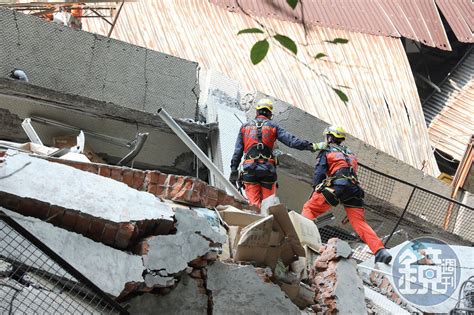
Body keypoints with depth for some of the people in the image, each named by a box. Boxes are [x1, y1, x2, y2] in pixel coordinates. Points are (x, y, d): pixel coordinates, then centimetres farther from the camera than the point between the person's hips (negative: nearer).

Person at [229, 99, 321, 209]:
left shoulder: (245, 127, 11)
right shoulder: (273, 126, 5)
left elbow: (237, 152, 7)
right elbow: (292, 141, -6)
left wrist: (233, 171, 8)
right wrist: (311, 146, -5)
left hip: (249, 171, 1)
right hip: (268, 170, -1)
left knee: (254, 203, 3)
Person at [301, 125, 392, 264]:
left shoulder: (326, 152, 14)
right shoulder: (350, 154, 32)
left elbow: (319, 173, 1)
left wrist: (315, 191, -1)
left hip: (336, 186, -5)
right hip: (354, 189, 5)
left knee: (309, 208, 7)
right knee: (360, 222, 2)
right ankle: (380, 250, -11)